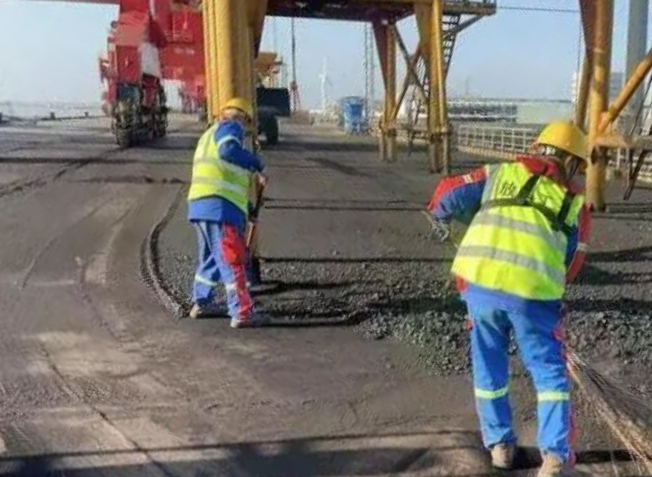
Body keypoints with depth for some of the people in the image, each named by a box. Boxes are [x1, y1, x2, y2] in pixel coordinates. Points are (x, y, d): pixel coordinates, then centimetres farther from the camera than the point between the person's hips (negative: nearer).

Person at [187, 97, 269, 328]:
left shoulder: (209, 134, 31)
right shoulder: (231, 127, 2)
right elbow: (229, 150, -23)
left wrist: (247, 206, 38)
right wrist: (257, 163, -14)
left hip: (198, 205, 9)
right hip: (220, 205, -9)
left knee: (209, 256, 22)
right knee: (233, 260, -6)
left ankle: (201, 304, 30)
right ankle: (242, 313, -5)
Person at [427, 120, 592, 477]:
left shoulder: (500, 173, 19)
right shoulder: (576, 203, 18)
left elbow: (448, 197, 13)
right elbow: (569, 267, 21)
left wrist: (441, 216, 35)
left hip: (479, 281, 2)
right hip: (533, 293, -1)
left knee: (489, 366, 21)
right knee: (549, 374, 13)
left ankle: (500, 444, 30)